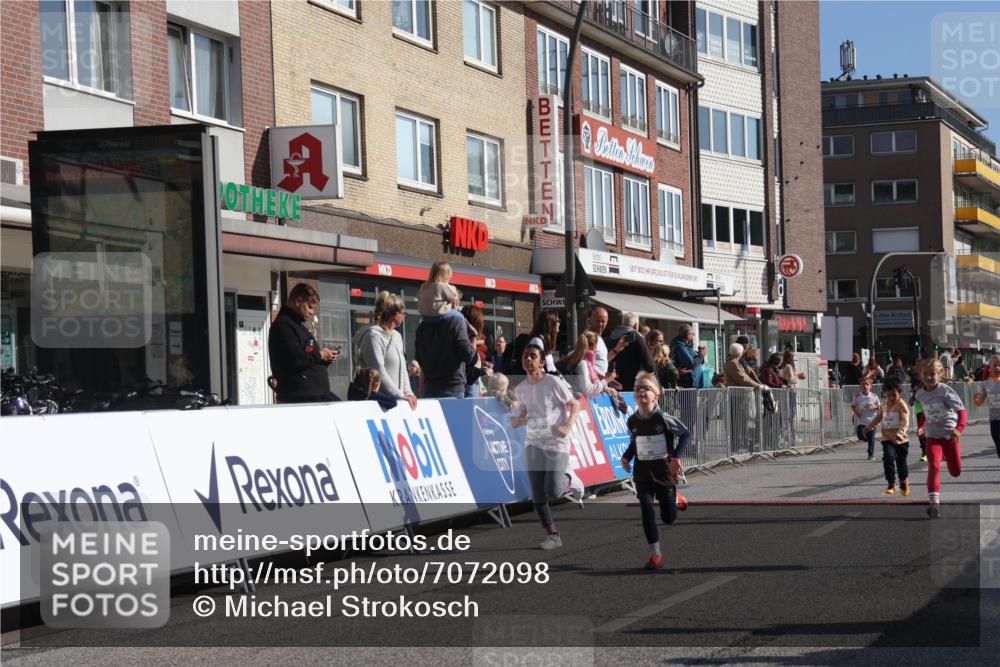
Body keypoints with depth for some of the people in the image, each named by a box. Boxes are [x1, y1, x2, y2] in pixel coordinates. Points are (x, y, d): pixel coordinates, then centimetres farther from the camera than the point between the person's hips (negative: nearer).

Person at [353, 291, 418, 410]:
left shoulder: (397, 337, 18)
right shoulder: (374, 336, -10)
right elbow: (378, 372, -17)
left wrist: (408, 393, 5)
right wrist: (400, 396, -18)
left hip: (398, 401, 8)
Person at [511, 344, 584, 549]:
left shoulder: (553, 382, -9)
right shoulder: (521, 389, 7)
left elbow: (575, 405, -5)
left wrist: (567, 427, -20)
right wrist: (518, 421, -4)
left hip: (556, 444, -5)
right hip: (533, 443, 5)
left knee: (553, 492, -12)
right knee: (538, 495, 0)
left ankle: (570, 480, 22)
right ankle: (552, 536, 11)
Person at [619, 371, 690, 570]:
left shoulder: (663, 419, -16)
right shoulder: (632, 421, -3)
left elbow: (685, 434, -6)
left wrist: (676, 456, -16)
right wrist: (626, 457, 0)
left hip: (664, 471, -2)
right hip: (642, 473, 2)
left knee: (669, 518, 7)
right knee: (646, 511, -10)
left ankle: (676, 500, 43)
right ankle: (655, 554, 0)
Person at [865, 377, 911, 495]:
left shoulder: (901, 405, -13)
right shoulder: (883, 406, 5)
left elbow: (905, 421, -25)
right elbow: (877, 419, 22)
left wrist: (900, 432, -41)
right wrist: (869, 427, 10)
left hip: (901, 440, -3)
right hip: (887, 439, 3)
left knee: (901, 462, 12)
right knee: (888, 457, -20)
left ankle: (904, 483, 37)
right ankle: (891, 484, -12)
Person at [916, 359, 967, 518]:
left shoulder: (945, 391, -17)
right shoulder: (920, 394, -1)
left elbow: (962, 411, -21)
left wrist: (959, 429, -35)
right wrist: (922, 426, 7)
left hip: (950, 435, -2)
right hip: (932, 436, 2)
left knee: (956, 472, 10)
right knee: (934, 466, -19)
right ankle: (934, 503, -21)